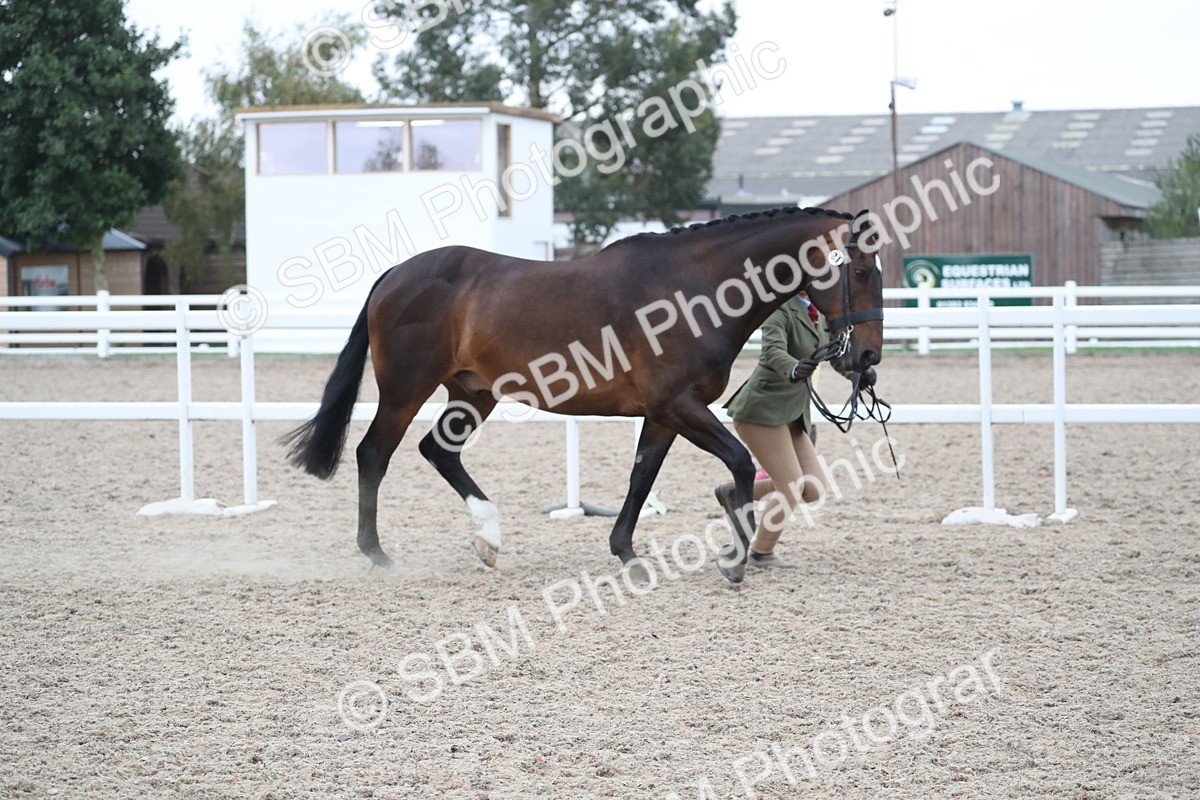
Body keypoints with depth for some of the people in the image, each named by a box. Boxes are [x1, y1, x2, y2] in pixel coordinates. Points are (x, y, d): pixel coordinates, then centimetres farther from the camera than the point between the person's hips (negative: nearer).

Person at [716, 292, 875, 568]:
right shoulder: (780, 310, -15)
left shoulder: (818, 314, 10)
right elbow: (773, 351, -31)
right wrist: (794, 370, -53)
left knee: (813, 488, 4)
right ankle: (761, 554, 10)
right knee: (793, 487, -9)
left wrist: (861, 371, -6)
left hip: (793, 413, 9)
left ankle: (736, 493, 19)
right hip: (763, 408, -9)